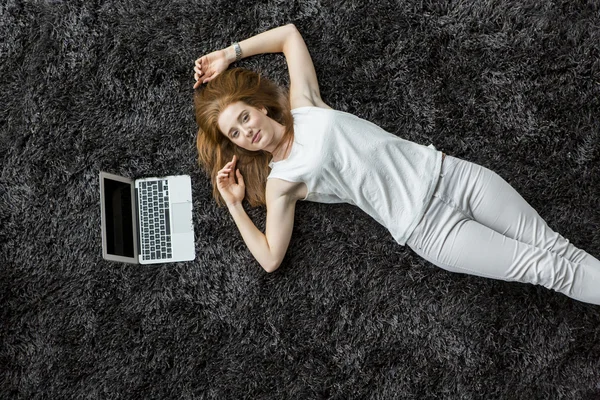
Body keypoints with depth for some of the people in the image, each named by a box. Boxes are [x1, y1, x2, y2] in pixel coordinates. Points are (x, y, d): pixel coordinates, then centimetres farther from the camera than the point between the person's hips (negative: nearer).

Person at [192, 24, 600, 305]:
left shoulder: (303, 105, 5)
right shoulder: (280, 182, -2)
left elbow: (289, 33, 17)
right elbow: (271, 258, -3)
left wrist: (230, 53, 12)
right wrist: (234, 206, -5)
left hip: (447, 171, 3)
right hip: (428, 227, -3)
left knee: (553, 246, 5)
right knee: (542, 265, -4)